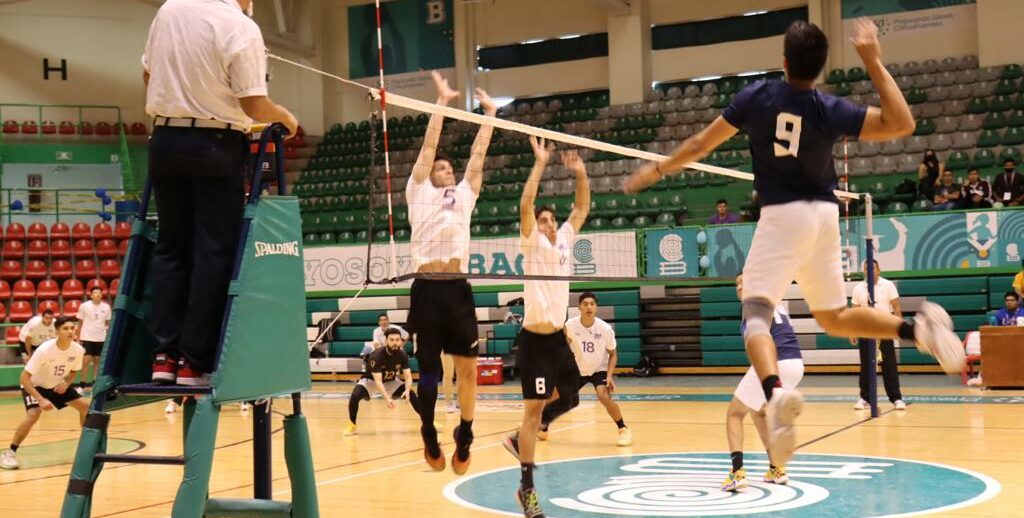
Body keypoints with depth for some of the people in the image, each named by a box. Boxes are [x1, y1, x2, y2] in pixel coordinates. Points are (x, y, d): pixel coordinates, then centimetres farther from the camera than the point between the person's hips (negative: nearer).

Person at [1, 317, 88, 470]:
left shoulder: (78, 350, -19)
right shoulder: (45, 350, -34)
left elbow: (74, 371, 3)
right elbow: (24, 378, -32)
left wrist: (66, 383, -19)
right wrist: (41, 399, -40)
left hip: (57, 386, 6)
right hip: (35, 385, -6)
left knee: (85, 406, -2)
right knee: (33, 414, -29)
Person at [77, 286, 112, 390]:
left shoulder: (106, 307, 2)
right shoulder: (84, 306, -4)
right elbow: (80, 323, 2)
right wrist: (78, 338, 0)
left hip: (101, 339, 3)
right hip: (87, 338, -3)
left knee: (97, 361, 6)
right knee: (86, 360, -8)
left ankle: (94, 382, 15)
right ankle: (83, 384, -2)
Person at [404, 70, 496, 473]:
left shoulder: (463, 195, 21)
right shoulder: (420, 193, 12)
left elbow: (478, 154, 22)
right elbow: (428, 147, 9)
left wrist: (489, 113, 22)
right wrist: (441, 101, 9)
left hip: (457, 290, 3)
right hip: (427, 290, -3)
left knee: (468, 370, -1)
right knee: (428, 371, 3)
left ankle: (464, 440, 14)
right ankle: (429, 437, 20)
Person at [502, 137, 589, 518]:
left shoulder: (565, 240, 10)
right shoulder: (532, 244, -6)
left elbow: (582, 208, 15)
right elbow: (526, 205, -19)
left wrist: (580, 173, 3)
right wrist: (540, 164, -19)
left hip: (558, 337, 7)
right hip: (534, 339, -7)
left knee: (569, 397, 17)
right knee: (533, 410, -7)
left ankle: (520, 439, 33)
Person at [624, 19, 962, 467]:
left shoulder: (757, 97, -6)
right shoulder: (829, 110, -4)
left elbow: (701, 145, 1)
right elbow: (901, 124, -3)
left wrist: (657, 169, 16)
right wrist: (873, 63, -2)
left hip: (783, 215, -4)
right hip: (824, 215, 4)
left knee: (755, 312, -9)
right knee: (835, 318, 18)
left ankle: (775, 392, -37)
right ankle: (918, 327, -5)